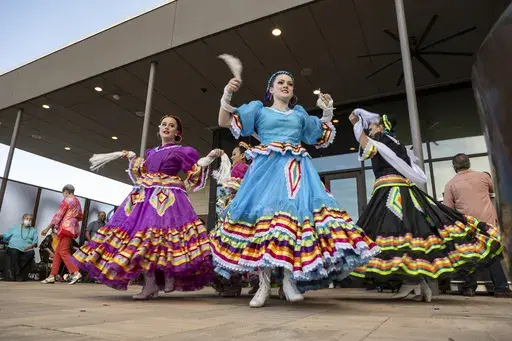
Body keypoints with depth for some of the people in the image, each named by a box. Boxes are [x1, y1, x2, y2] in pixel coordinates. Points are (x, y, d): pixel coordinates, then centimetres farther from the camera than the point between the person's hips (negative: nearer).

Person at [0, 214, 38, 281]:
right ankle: (18, 274, -31)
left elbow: (35, 242, 8)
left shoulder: (34, 230, 21)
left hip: (26, 250, 0)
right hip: (14, 248, 0)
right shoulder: (15, 228, 24)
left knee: (31, 253, -33)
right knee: (14, 252, -35)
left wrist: (30, 246, -12)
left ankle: (16, 271, -29)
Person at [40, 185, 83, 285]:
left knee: (64, 252, -11)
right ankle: (52, 276, 10)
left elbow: (58, 215, -10)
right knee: (58, 252, 10)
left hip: (66, 228, -9)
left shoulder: (66, 200, -6)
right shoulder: (77, 201, 20)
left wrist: (48, 228, -7)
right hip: (73, 228, 9)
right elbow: (80, 217, 23)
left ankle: (76, 273, -19)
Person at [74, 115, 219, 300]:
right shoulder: (150, 152, 22)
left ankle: (169, 277, -10)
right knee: (142, 231, -7)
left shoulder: (182, 151, 7)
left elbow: (194, 177, 3)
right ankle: (150, 284, -6)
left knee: (161, 232, -22)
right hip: (145, 197, 6)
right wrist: (132, 158, 34)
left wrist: (209, 158, -6)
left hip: (169, 198, -5)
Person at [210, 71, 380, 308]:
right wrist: (227, 94, -2)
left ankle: (289, 280, -11)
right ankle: (264, 284, -7)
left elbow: (323, 138, 30)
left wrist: (327, 112, 19)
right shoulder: (259, 110, 19)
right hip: (267, 167, -1)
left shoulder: (300, 114, 27)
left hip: (296, 169, 2)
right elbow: (224, 122, 12)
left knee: (295, 210, -18)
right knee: (262, 211, -14)